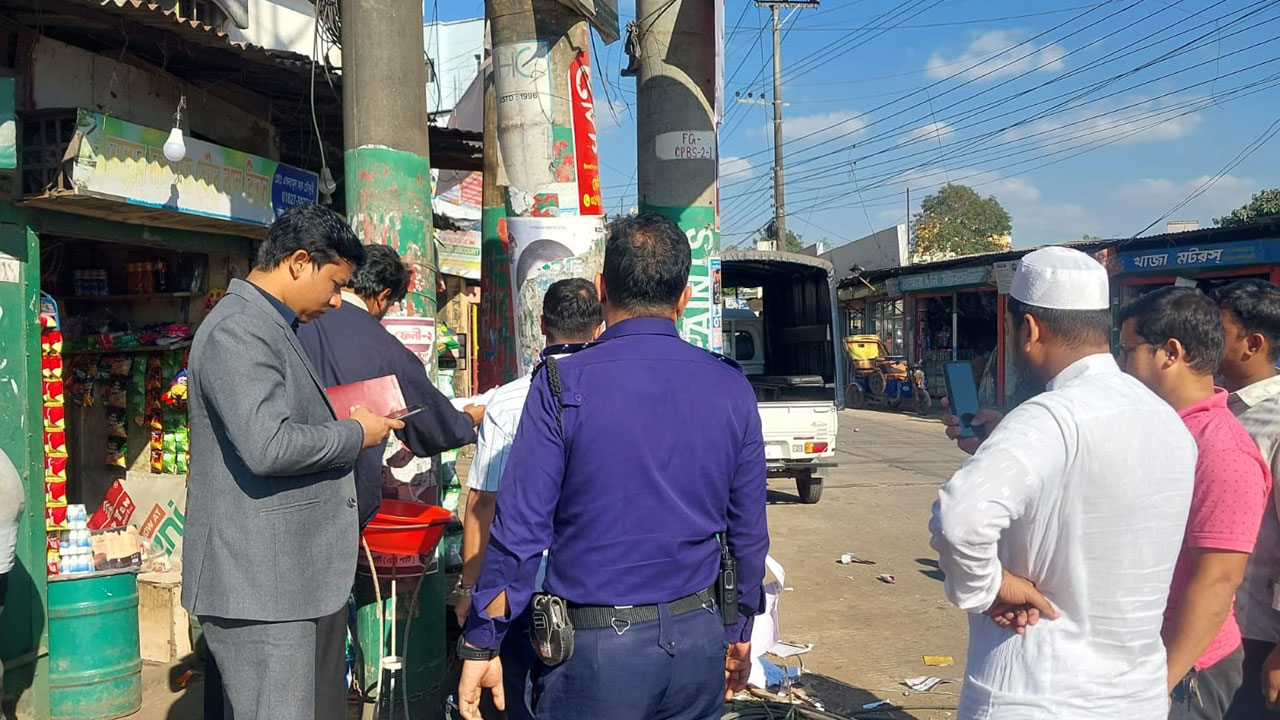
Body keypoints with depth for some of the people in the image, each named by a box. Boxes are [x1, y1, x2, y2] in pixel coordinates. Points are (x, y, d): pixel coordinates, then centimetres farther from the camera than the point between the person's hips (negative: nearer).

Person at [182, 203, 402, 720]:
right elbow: (266, 446, -26)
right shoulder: (238, 330, -15)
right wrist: (356, 433, -12)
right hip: (259, 585, -10)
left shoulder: (273, 328, 20)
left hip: (304, 577, 11)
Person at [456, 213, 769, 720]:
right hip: (698, 639, 4)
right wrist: (739, 636, 16)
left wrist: (482, 643, -3)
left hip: (596, 644, -4)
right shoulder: (732, 388, -1)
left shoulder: (562, 386, -12)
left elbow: (520, 529, -13)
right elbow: (749, 531, 4)